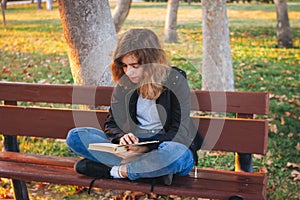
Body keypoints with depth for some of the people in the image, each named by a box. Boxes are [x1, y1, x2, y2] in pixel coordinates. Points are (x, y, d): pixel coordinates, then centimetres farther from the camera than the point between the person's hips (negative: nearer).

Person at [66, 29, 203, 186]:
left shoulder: (175, 80, -9)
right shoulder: (124, 84, 4)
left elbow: (180, 133, -13)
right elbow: (112, 123, 7)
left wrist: (145, 148, -26)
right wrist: (122, 137, -18)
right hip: (135, 143, 5)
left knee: (178, 153, -42)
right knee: (75, 136, -12)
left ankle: (114, 171, -20)